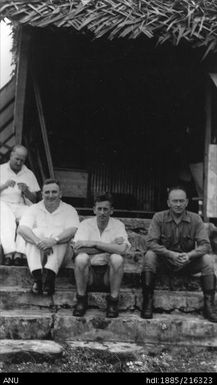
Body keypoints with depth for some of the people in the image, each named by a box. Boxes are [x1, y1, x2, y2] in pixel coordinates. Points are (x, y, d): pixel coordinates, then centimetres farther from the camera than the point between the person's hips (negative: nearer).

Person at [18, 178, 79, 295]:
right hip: (36, 250, 1)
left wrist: (54, 240, -32)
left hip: (59, 248, -1)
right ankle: (37, 276, -44)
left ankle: (49, 276, -48)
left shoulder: (69, 210, 10)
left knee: (59, 233, -30)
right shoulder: (34, 209, 12)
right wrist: (38, 242, -28)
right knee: (36, 232, -28)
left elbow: (73, 230, -11)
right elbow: (21, 229, -7)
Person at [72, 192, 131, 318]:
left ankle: (113, 301, -11)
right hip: (89, 271, 0)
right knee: (81, 258, -30)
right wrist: (109, 247, -17)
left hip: (109, 271, 0)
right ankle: (81, 300, -8)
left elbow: (122, 249, -21)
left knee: (117, 258, -30)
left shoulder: (118, 225, -2)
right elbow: (77, 249, -17)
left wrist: (94, 243, -21)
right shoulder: (86, 224, 0)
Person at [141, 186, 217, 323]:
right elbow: (151, 242, -17)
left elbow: (205, 245, -13)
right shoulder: (159, 217, -8)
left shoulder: (195, 219, -5)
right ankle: (147, 304, -20)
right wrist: (172, 254, -32)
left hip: (189, 262, 1)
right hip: (164, 262, -1)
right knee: (149, 256, -30)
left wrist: (189, 255, -33)